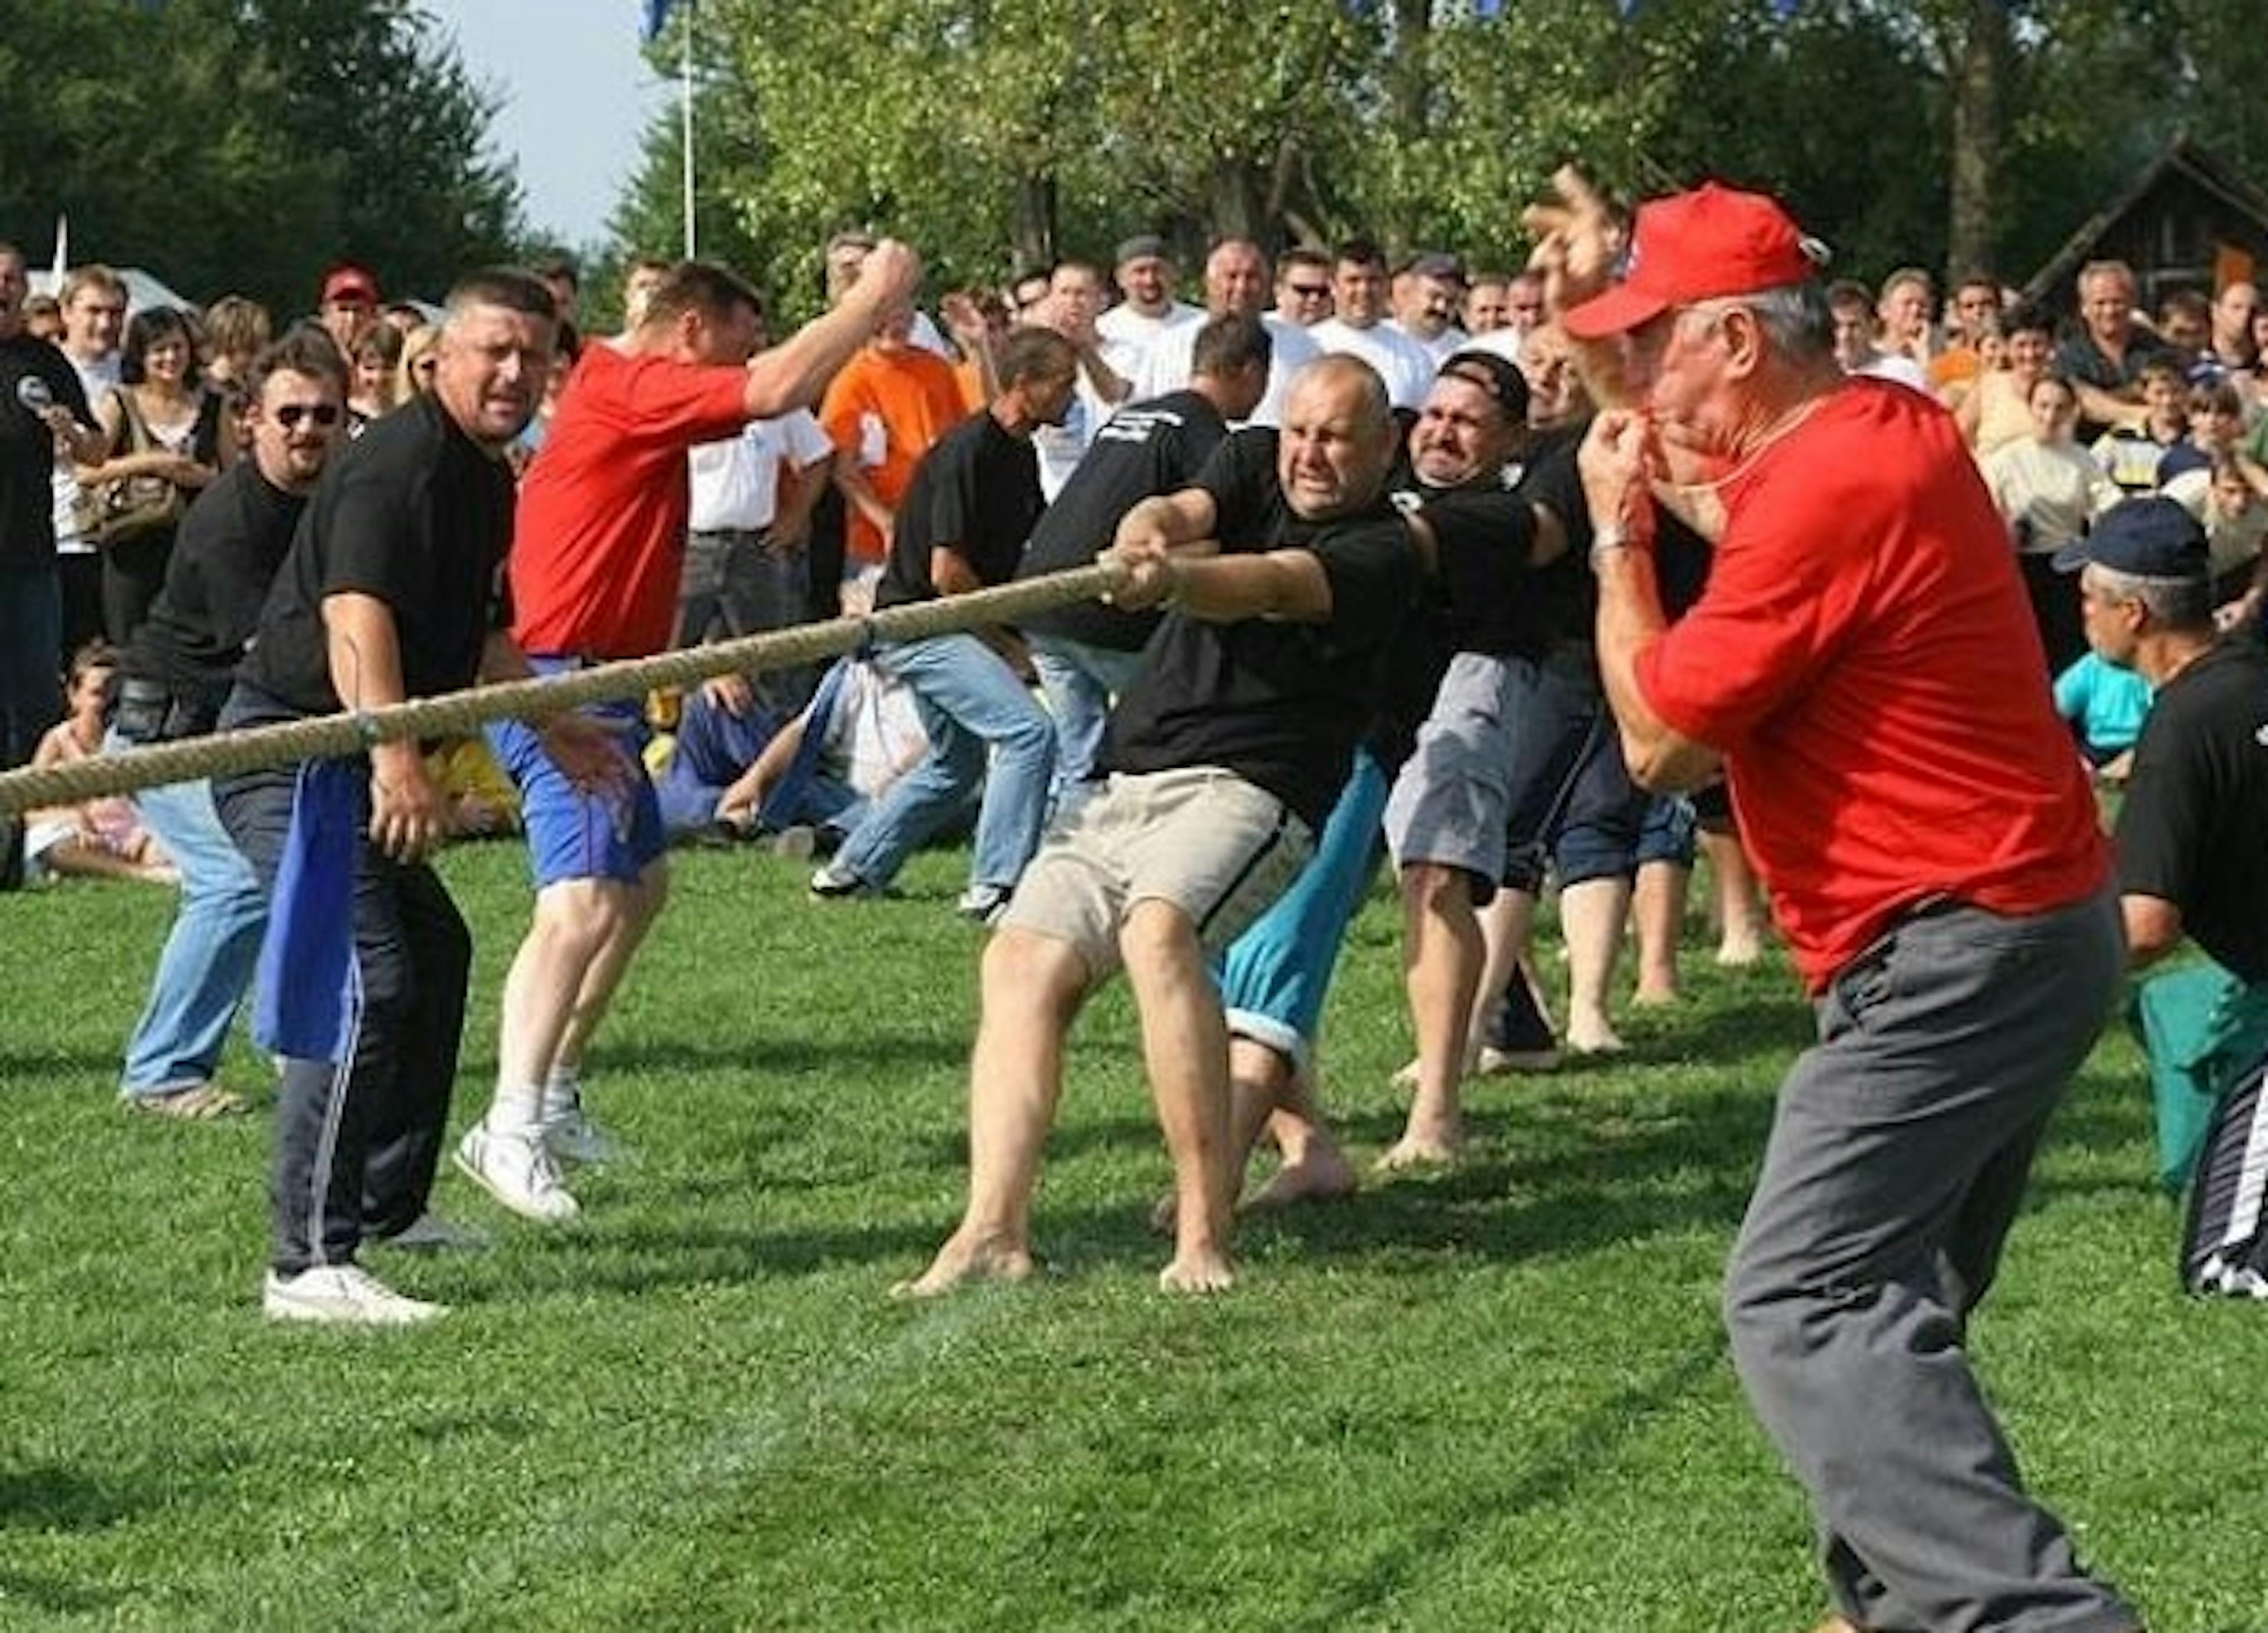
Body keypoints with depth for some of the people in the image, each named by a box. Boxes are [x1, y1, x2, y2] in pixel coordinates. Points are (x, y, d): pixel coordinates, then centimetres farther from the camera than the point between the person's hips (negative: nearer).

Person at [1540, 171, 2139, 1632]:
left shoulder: (1831, 487, -21)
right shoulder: (1890, 426, 9)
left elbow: (1658, 739, -14)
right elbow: (1686, 463, 32)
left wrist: (1617, 533, -3)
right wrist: (1605, 299, 20)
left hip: (1958, 952, -11)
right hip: (2028, 923, 11)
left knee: (1802, 1306, -17)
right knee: (1886, 1310, 19)